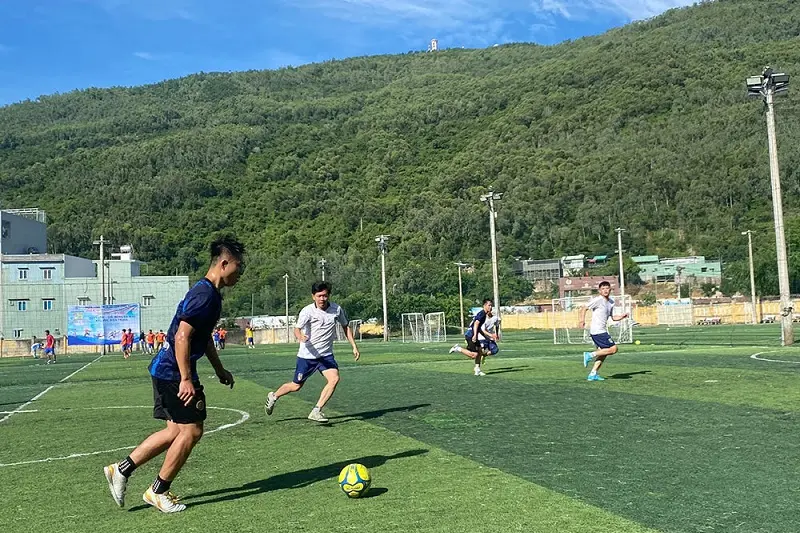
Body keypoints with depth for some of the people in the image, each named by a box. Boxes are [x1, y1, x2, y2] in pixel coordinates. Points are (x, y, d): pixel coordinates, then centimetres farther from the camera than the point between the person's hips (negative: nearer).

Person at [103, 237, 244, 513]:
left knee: (176, 431, 13)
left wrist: (219, 369, 28)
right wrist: (186, 379, -25)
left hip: (167, 370, 10)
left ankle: (121, 469, 20)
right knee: (191, 431, -3)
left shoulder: (210, 293, 13)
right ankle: (158, 492, 11)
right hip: (174, 372, -10)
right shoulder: (204, 294, -20)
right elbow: (182, 337, -25)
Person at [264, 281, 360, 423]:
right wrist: (300, 337, -51)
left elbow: (346, 326, 12)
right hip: (307, 355, -3)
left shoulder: (337, 309, -4)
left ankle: (316, 411, -12)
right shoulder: (307, 311, -16)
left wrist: (354, 346, 8)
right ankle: (273, 396, 37)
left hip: (326, 354, 3)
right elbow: (297, 328, -28)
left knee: (334, 379, -20)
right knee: (296, 386, 8)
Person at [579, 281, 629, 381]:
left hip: (602, 331, 9)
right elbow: (584, 308, -12)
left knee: (603, 352, 9)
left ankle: (593, 374, 10)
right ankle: (590, 355, -7)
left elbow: (613, 317, 24)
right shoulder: (598, 300, -10)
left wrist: (622, 316, 5)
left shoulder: (611, 302, 16)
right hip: (598, 331, -9)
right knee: (613, 349, -11)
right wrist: (582, 320, -26)